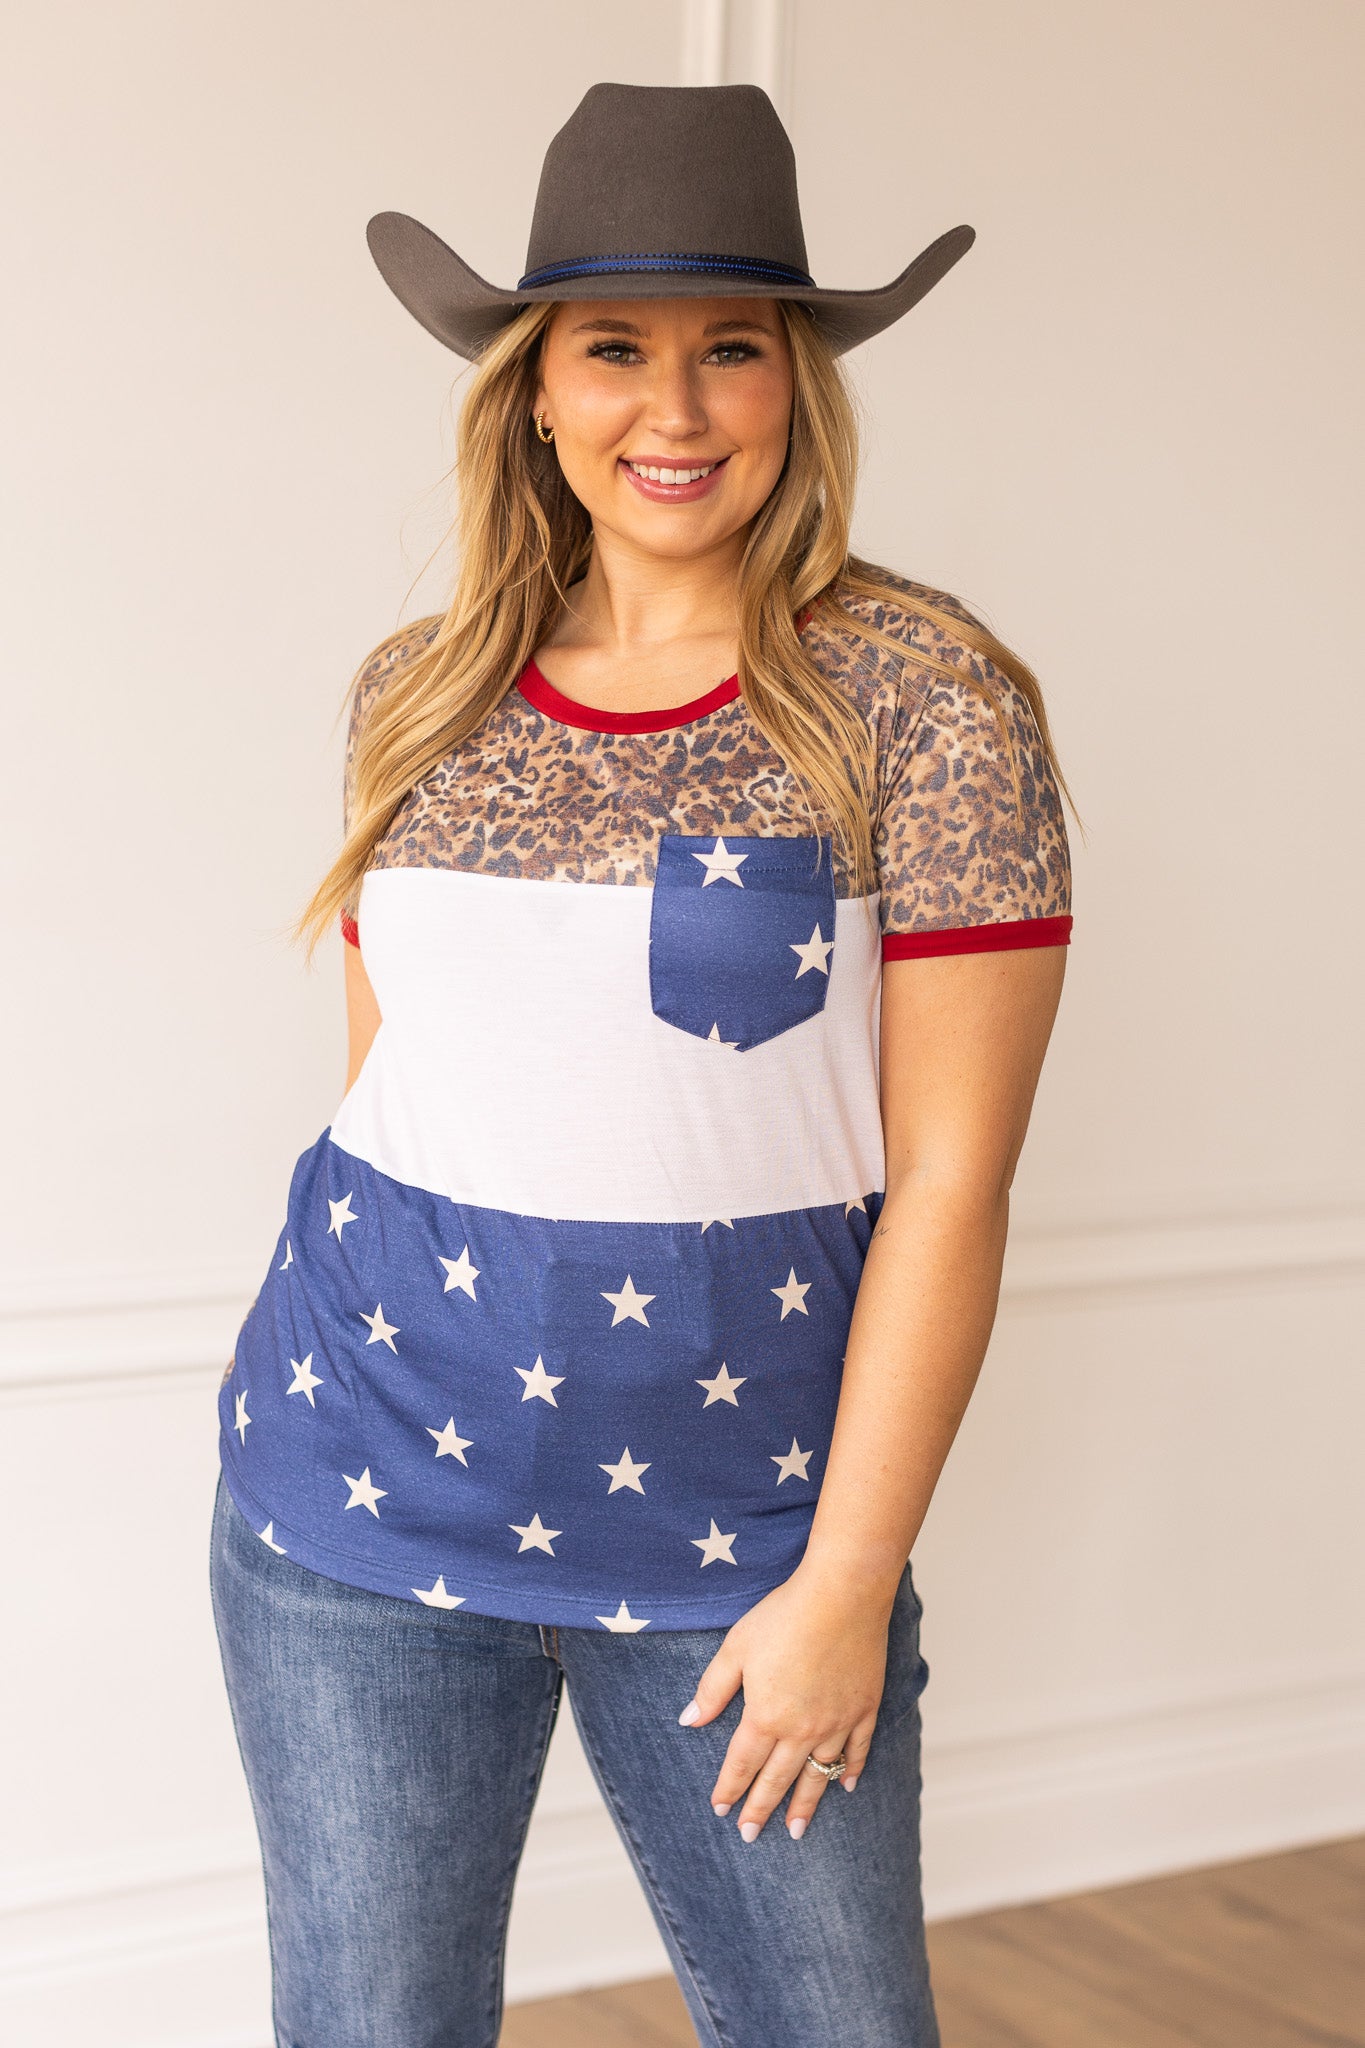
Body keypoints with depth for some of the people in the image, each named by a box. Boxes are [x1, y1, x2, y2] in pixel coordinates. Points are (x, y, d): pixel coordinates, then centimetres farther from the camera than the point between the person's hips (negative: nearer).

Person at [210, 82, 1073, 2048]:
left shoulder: (925, 693, -7)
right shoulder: (415, 700, 4)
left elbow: (950, 1175, -9)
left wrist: (850, 1582, -9)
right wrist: (362, 1380, 14)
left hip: (733, 1496, -2)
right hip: (369, 1488, 3)